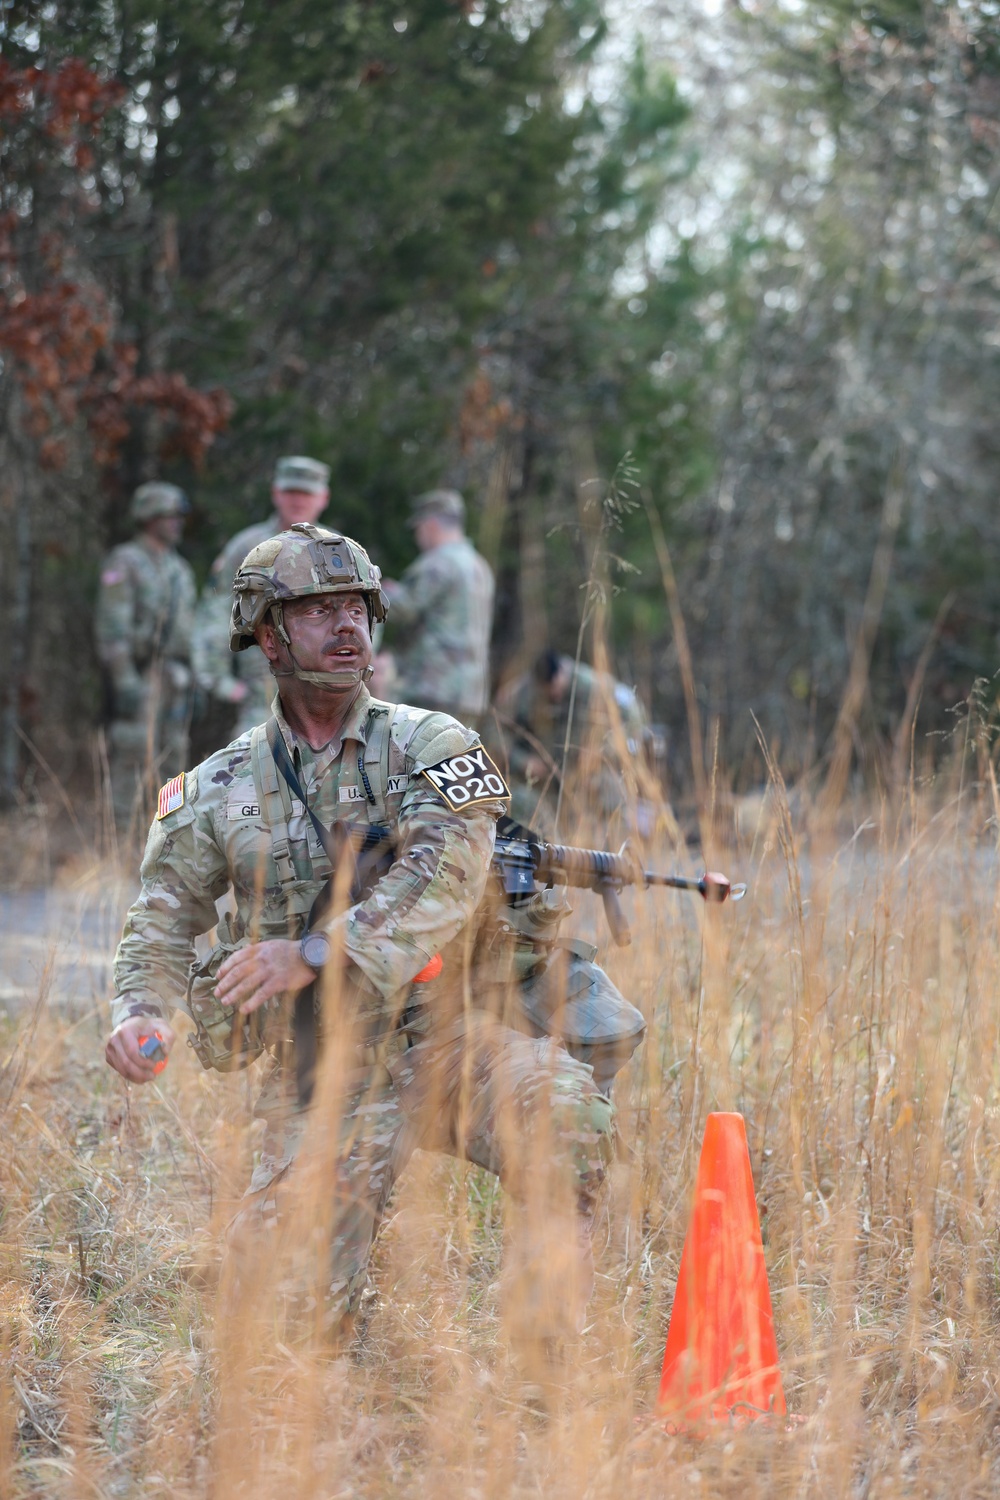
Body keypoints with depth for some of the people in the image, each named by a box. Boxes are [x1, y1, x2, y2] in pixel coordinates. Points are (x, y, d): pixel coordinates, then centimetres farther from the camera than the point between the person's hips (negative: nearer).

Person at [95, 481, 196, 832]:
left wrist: (192, 684, 16)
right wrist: (124, 682, -21)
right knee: (133, 758, -9)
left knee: (169, 760, 5)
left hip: (173, 680, 8)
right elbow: (112, 627, -15)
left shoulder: (179, 569, 17)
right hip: (137, 675, -8)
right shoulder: (124, 563, -9)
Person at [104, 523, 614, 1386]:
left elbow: (446, 879, -16)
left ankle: (549, 1359, -13)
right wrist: (140, 1008, -16)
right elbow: (163, 918, 7)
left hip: (450, 1040, -1)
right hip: (325, 1077, 1)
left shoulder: (428, 747, -1)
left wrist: (313, 952, -26)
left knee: (570, 1116, -31)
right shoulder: (219, 793, 7)